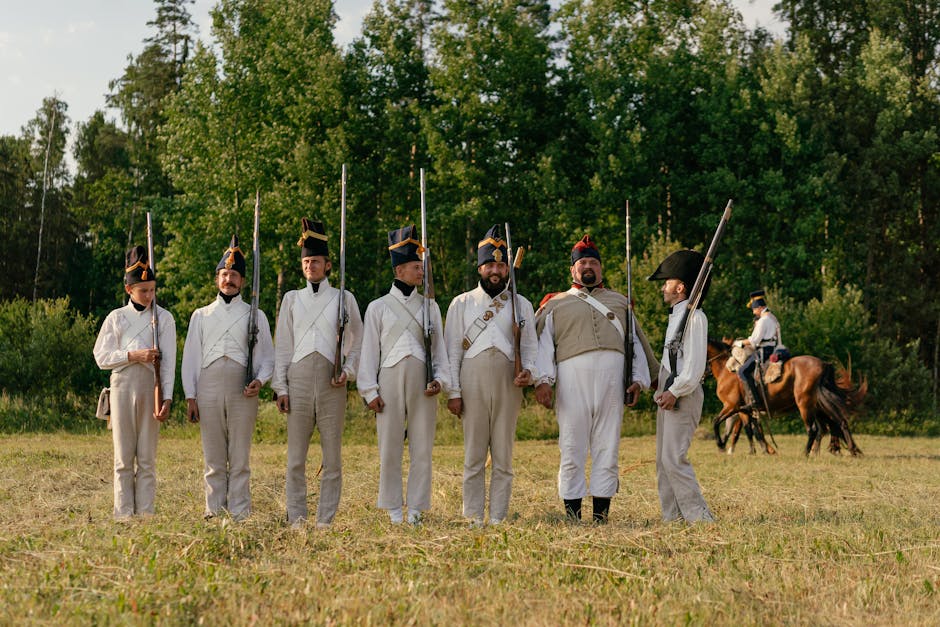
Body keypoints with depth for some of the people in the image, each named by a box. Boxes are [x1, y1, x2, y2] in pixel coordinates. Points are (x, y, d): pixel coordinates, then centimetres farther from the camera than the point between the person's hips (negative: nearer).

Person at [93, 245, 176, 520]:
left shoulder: (164, 318, 7)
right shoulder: (116, 318, 11)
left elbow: (169, 361, 0)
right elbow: (101, 357, 5)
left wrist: (167, 398, -11)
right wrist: (133, 355, -11)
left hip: (151, 385, -1)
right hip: (123, 384, 1)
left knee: (147, 456, 0)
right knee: (124, 456, 1)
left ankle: (146, 513, 2)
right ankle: (123, 513, 3)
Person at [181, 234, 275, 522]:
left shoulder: (255, 315, 13)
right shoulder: (201, 316, 16)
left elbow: (267, 356, 10)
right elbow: (190, 357, 12)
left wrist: (260, 380, -10)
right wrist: (190, 396, 3)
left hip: (242, 392, -1)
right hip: (208, 392, 1)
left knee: (240, 458, -3)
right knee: (213, 458, 2)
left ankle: (239, 513, -1)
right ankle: (214, 511, 6)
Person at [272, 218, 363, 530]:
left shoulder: (344, 298, 9)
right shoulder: (291, 299, 14)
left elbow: (357, 342, 12)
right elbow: (282, 346, 12)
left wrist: (348, 371, -5)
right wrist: (281, 387, 4)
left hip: (331, 384, -1)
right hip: (298, 381, 1)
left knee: (332, 457, 0)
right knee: (295, 458, 0)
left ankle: (326, 520, 6)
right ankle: (296, 518, 6)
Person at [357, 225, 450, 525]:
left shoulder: (430, 306, 12)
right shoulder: (378, 307, 6)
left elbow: (439, 346, 12)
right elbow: (369, 350, 4)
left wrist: (439, 379, -3)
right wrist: (370, 391, -2)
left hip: (422, 383, 2)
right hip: (390, 380, -2)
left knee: (422, 448, 1)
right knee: (390, 448, 0)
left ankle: (416, 510, 8)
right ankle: (394, 510, 8)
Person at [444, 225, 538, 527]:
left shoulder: (522, 305, 13)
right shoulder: (461, 303, 9)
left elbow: (530, 346, 11)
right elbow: (452, 350, 5)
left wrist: (528, 371, -11)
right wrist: (453, 392, -2)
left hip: (508, 386, 1)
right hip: (473, 385, -1)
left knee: (504, 458, 2)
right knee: (474, 457, 1)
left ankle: (499, 518, 7)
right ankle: (473, 518, 6)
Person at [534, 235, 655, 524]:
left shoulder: (618, 302, 24)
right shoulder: (556, 304, 17)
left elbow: (635, 341, 19)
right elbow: (543, 343, 6)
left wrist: (639, 379, 5)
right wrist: (543, 379, -9)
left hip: (612, 375, 2)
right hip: (572, 375, -2)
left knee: (607, 445, -1)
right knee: (572, 445, -5)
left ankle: (601, 512, 2)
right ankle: (572, 511, -1)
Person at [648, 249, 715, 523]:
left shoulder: (694, 317, -12)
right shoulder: (675, 316, 19)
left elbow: (695, 364, -19)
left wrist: (675, 392, -21)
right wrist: (662, 389, 14)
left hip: (683, 395, -10)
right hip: (667, 395, 10)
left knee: (673, 459, -15)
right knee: (663, 461, 10)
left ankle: (700, 518, -13)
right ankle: (672, 518, 13)